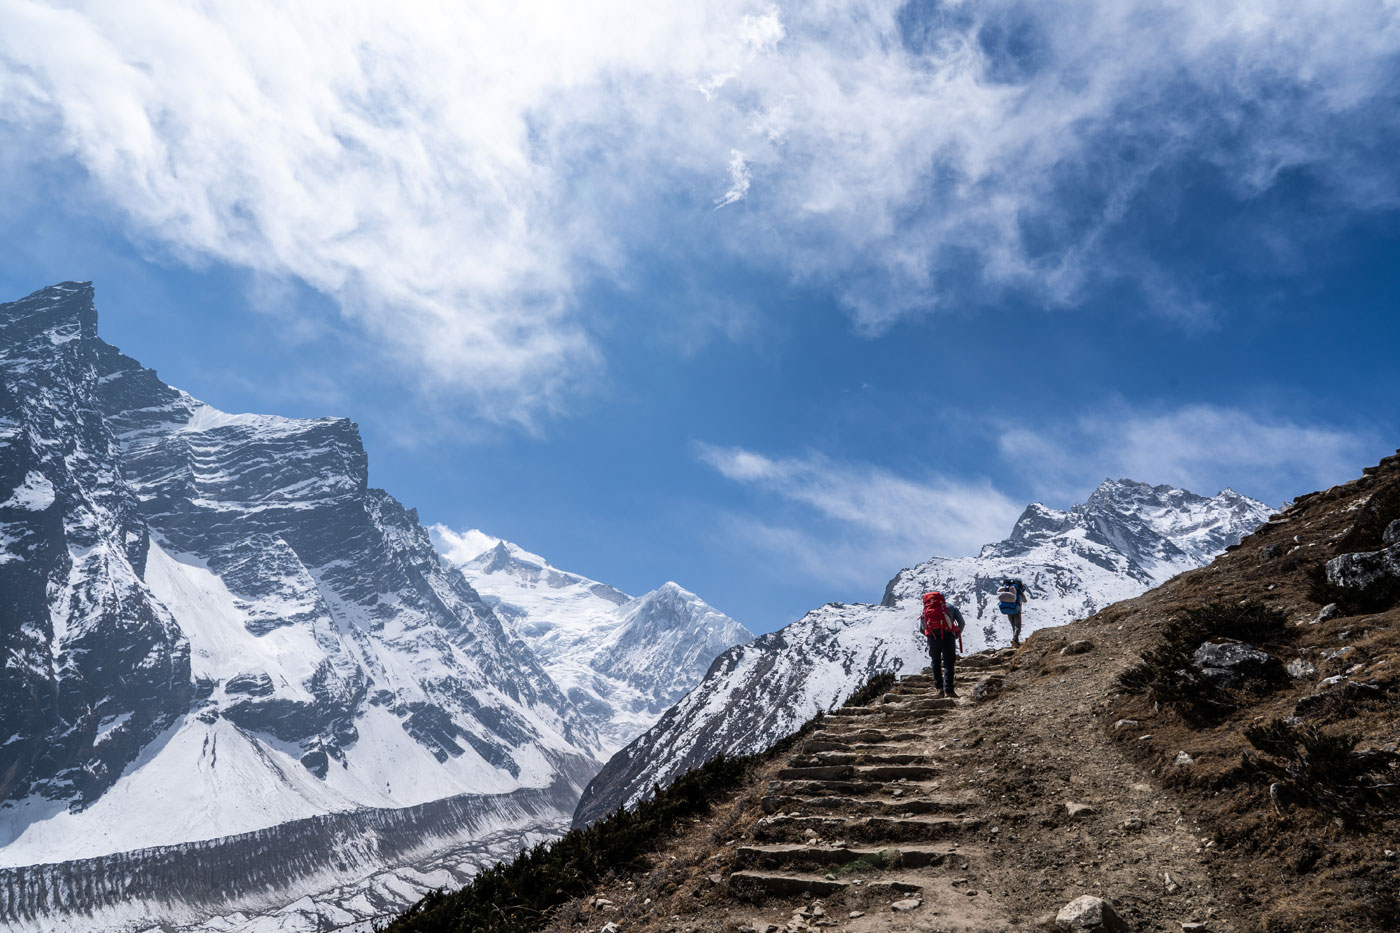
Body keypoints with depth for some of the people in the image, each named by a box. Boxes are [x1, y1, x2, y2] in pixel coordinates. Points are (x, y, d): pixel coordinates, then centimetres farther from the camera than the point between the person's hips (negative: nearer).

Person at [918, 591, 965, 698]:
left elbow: (921, 630, 17)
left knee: (936, 663, 16)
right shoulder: (951, 607, 23)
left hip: (932, 636, 2)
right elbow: (962, 624, 12)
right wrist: (957, 635, 26)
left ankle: (939, 688, 10)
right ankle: (948, 689, -11)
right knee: (948, 663, 1)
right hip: (947, 635, -2)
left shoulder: (925, 610, 26)